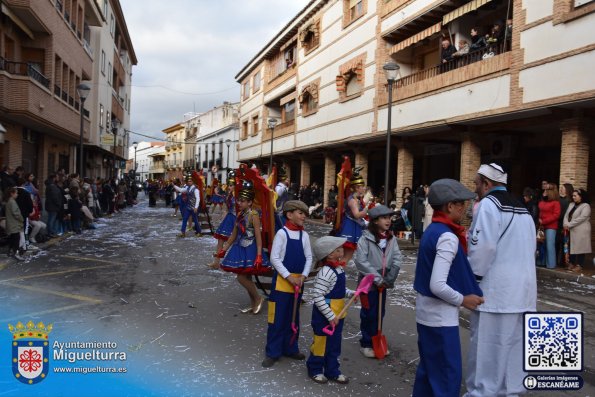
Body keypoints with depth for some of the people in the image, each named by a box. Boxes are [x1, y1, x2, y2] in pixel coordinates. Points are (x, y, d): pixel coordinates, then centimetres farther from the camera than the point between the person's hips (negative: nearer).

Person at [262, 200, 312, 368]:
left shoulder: (304, 235, 4)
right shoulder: (282, 233, -11)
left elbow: (309, 257, 7)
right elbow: (274, 258, -14)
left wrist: (303, 276, -7)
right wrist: (289, 277, -16)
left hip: (298, 281, 5)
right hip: (282, 280, -5)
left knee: (293, 317, 16)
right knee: (277, 318, 1)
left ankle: (290, 348, 30)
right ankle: (272, 352, 12)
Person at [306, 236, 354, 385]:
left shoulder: (339, 268, 2)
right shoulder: (326, 272, -26)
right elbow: (317, 296, -28)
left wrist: (351, 293, 1)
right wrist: (330, 316, -26)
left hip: (337, 314, 8)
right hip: (324, 316, -8)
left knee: (335, 344, 19)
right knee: (321, 343, 10)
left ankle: (332, 370, 35)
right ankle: (315, 370, 30)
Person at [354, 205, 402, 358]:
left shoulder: (391, 238, 2)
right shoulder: (366, 238, -15)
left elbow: (397, 258, -1)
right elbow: (360, 261, -19)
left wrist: (389, 278, -13)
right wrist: (377, 278, -18)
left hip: (383, 283, 5)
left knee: (380, 314, 16)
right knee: (369, 314, 4)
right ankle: (366, 344, 20)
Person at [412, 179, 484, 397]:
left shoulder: (431, 230, 7)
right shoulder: (448, 238, -21)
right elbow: (437, 286, -27)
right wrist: (463, 300, -13)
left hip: (426, 311, 9)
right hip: (441, 315, -9)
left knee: (428, 367, 20)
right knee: (448, 374, 4)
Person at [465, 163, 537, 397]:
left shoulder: (489, 204, -11)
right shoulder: (522, 208, 16)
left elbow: (483, 246, -20)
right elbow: (530, 248, 16)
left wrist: (472, 276, -8)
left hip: (496, 288, -8)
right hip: (522, 287, 8)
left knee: (487, 344, 0)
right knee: (514, 343, 15)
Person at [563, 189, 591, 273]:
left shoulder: (586, 206, -8)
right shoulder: (571, 205, 15)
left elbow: (581, 218, -18)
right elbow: (566, 215, 8)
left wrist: (569, 225, -17)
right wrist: (566, 224, -11)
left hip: (581, 231, -7)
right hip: (572, 231, 7)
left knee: (580, 247, -2)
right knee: (572, 247, 10)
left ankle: (579, 265, 3)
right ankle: (572, 263, 19)